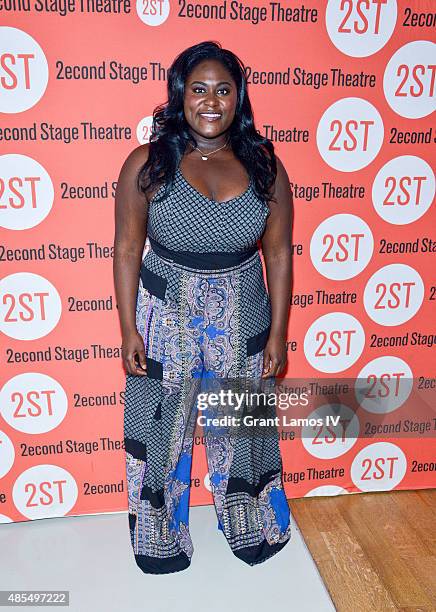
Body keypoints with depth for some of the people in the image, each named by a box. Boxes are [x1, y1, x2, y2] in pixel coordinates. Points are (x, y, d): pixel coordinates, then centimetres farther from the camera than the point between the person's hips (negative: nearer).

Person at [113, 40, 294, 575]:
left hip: (241, 320, 2)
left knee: (240, 426, 18)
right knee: (161, 428, 13)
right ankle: (161, 537, 41)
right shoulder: (147, 163, -8)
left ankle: (251, 526, 46)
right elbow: (127, 250, -5)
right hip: (165, 317, -1)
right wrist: (128, 330, -7)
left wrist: (278, 331, -1)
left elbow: (278, 253, -1)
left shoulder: (264, 165, -3)